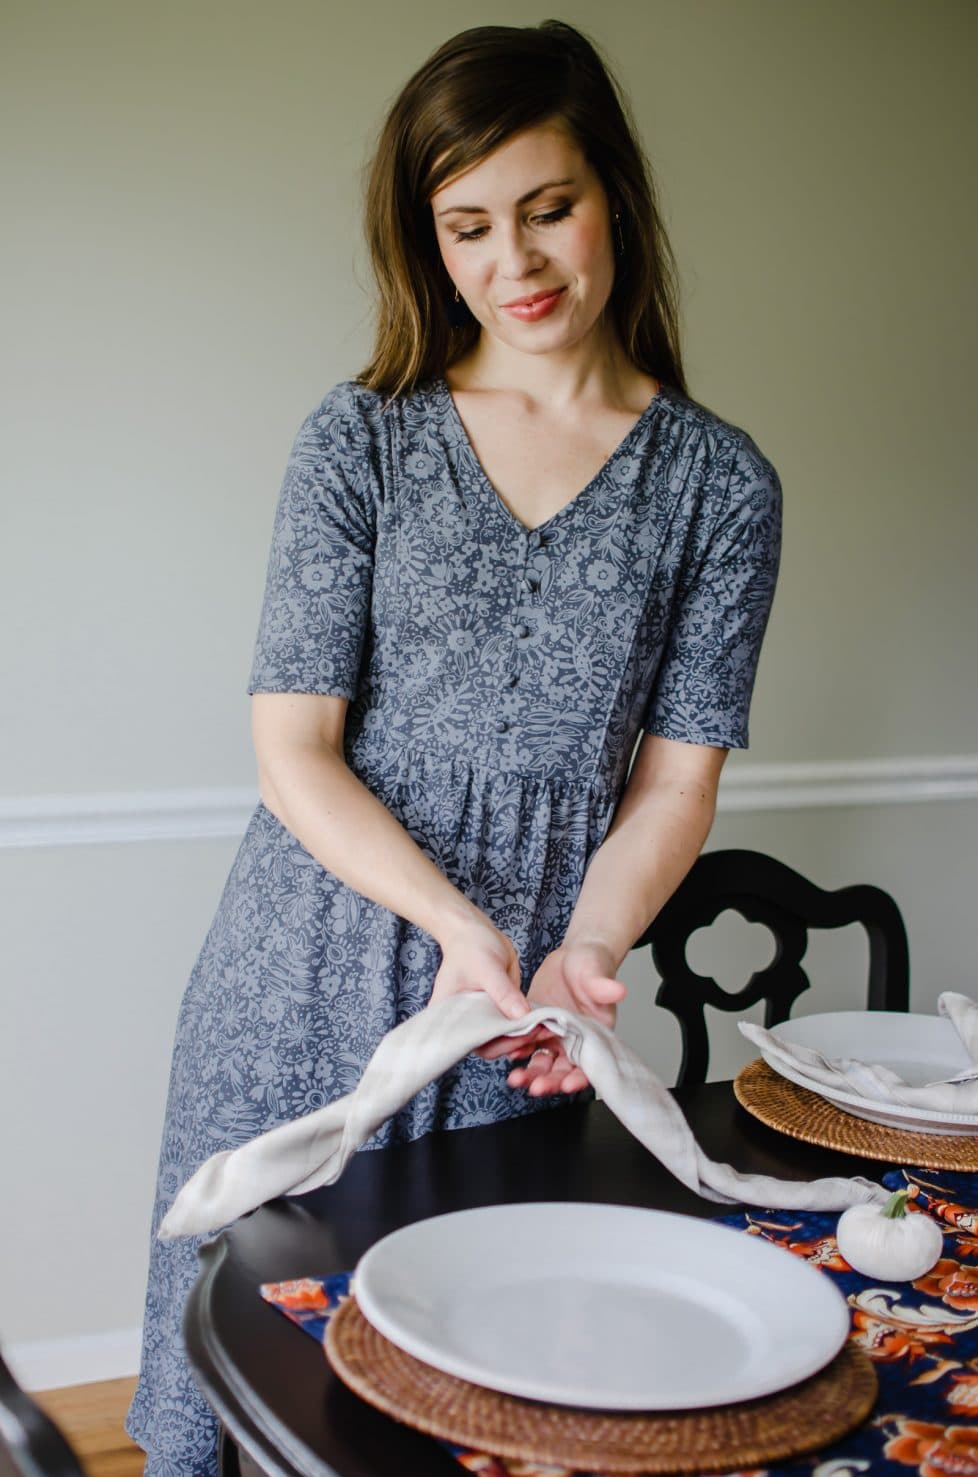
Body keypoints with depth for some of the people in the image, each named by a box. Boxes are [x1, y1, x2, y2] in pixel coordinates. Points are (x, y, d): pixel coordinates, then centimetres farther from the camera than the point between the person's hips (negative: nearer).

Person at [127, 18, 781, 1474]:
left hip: (524, 991, 0)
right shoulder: (363, 441, -1)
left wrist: (582, 952, -17)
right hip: (310, 974, 0)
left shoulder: (718, 480, 1)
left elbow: (677, 778, 1)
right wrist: (459, 924, -19)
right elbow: (294, 749, -6)